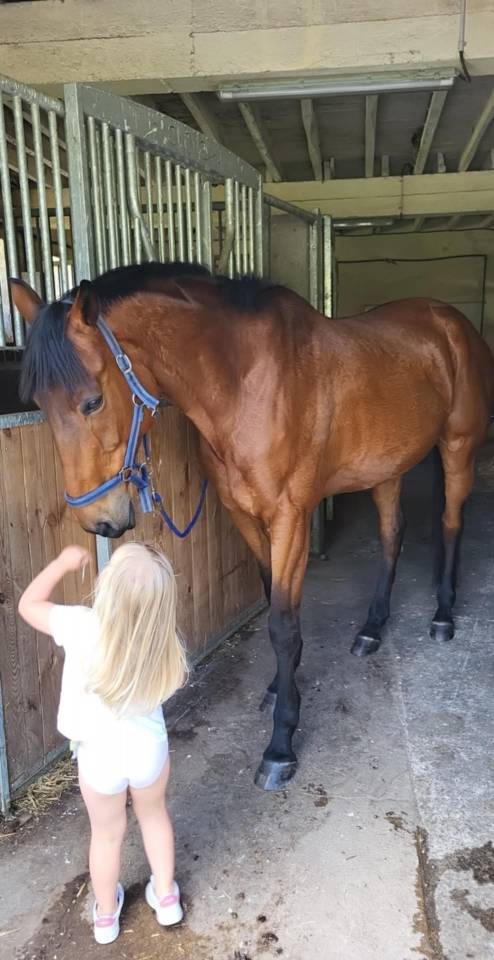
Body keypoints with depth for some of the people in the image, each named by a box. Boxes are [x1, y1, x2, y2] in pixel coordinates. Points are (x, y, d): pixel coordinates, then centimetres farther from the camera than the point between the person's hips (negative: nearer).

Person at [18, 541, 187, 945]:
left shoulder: (81, 626, -29)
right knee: (154, 814, 30)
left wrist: (63, 562, -1)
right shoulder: (163, 642, -22)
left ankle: (106, 916, 47)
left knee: (107, 833, 24)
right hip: (148, 747, 1)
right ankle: (166, 897, 47)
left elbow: (29, 604, -10)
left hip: (99, 754, -1)